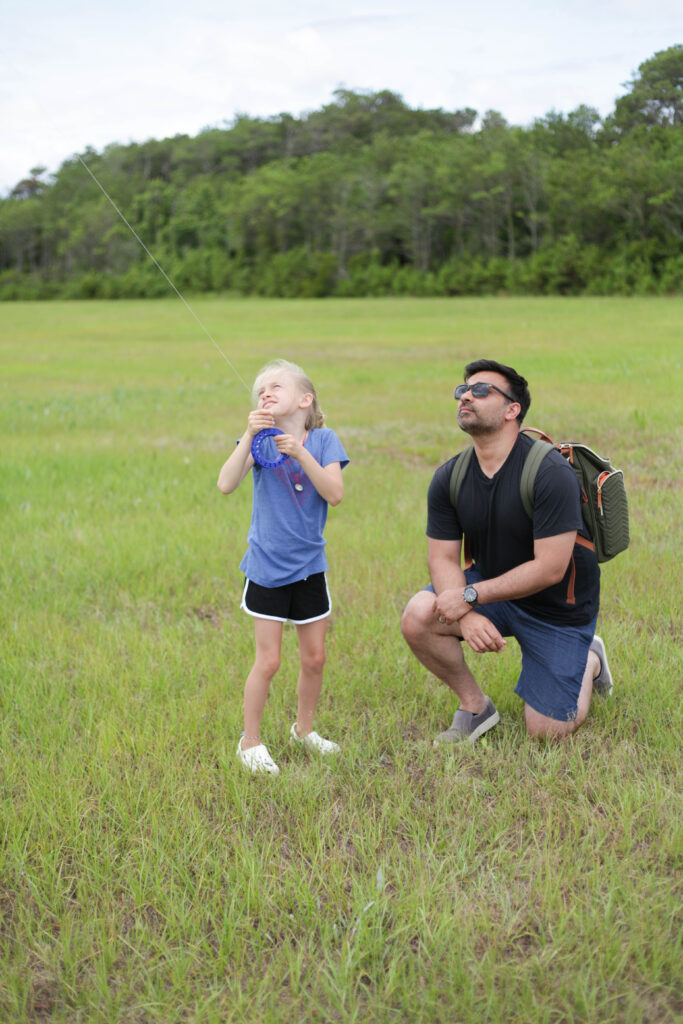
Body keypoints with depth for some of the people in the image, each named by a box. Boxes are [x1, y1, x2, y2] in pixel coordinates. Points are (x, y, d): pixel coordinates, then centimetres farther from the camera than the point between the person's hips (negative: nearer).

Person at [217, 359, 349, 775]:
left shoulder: (323, 439, -4)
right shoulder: (259, 438, -6)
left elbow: (335, 494, -17)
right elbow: (226, 485, -20)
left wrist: (300, 452, -26)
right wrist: (250, 437, -27)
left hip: (309, 567, 2)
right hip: (267, 568, -2)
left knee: (315, 657, 11)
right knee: (268, 660, 0)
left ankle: (304, 729, 34)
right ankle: (250, 741, 18)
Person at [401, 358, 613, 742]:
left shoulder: (551, 473, -27)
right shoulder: (449, 478, -8)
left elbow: (549, 569, -27)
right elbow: (443, 557, -7)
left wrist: (470, 597, -25)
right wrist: (468, 617, -27)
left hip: (558, 606, -4)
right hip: (492, 587, 4)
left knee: (547, 731, -3)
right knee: (418, 618, -23)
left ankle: (589, 659, 30)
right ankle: (476, 706, 1)